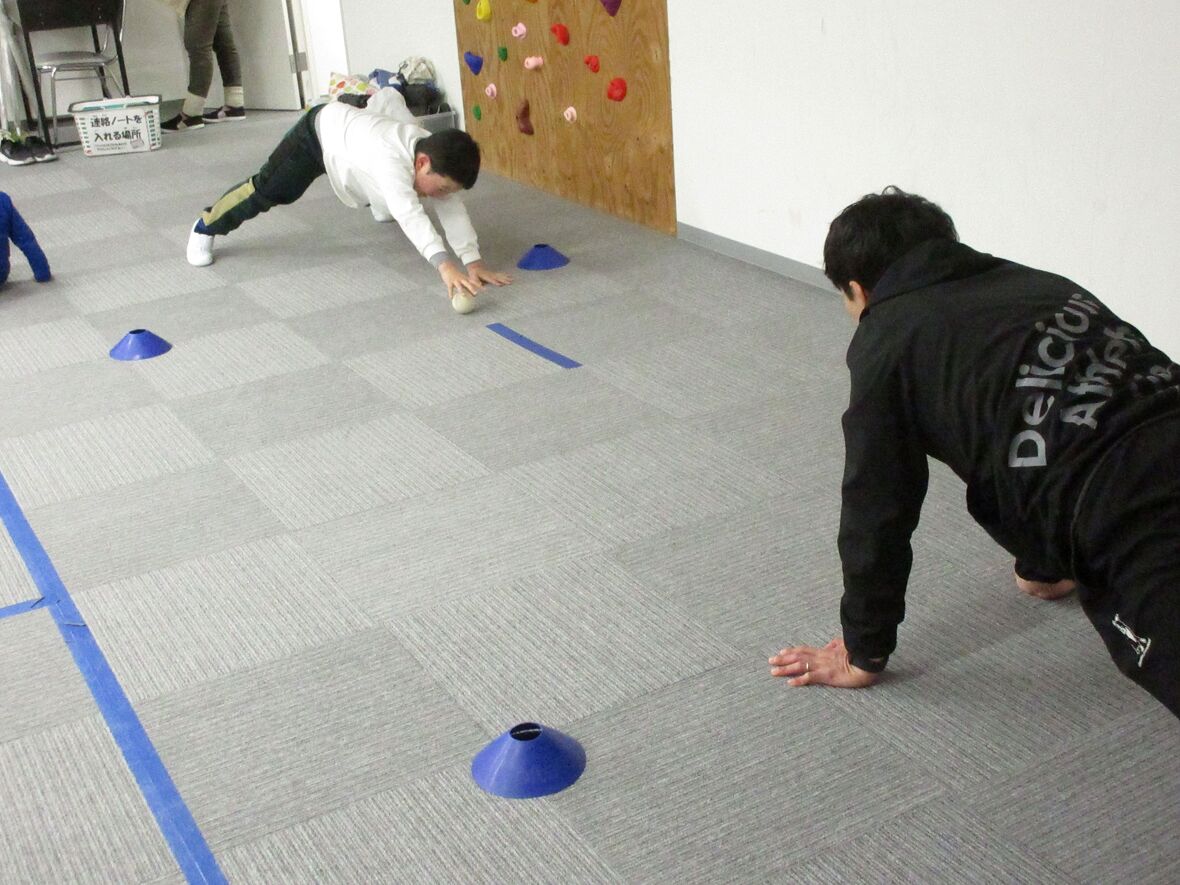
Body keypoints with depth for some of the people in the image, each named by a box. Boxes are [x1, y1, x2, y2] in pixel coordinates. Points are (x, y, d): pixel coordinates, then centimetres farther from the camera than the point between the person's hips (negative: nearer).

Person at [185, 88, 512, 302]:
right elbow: (410, 214, -63)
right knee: (266, 189, -5)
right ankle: (205, 228, 19)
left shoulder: (435, 157, -30)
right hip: (320, 129, -7)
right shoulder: (391, 159, -50)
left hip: (352, 125, 7)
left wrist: (473, 261, -44)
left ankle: (379, 204, 70)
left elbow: (454, 211, -31)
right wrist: (444, 264, -75)